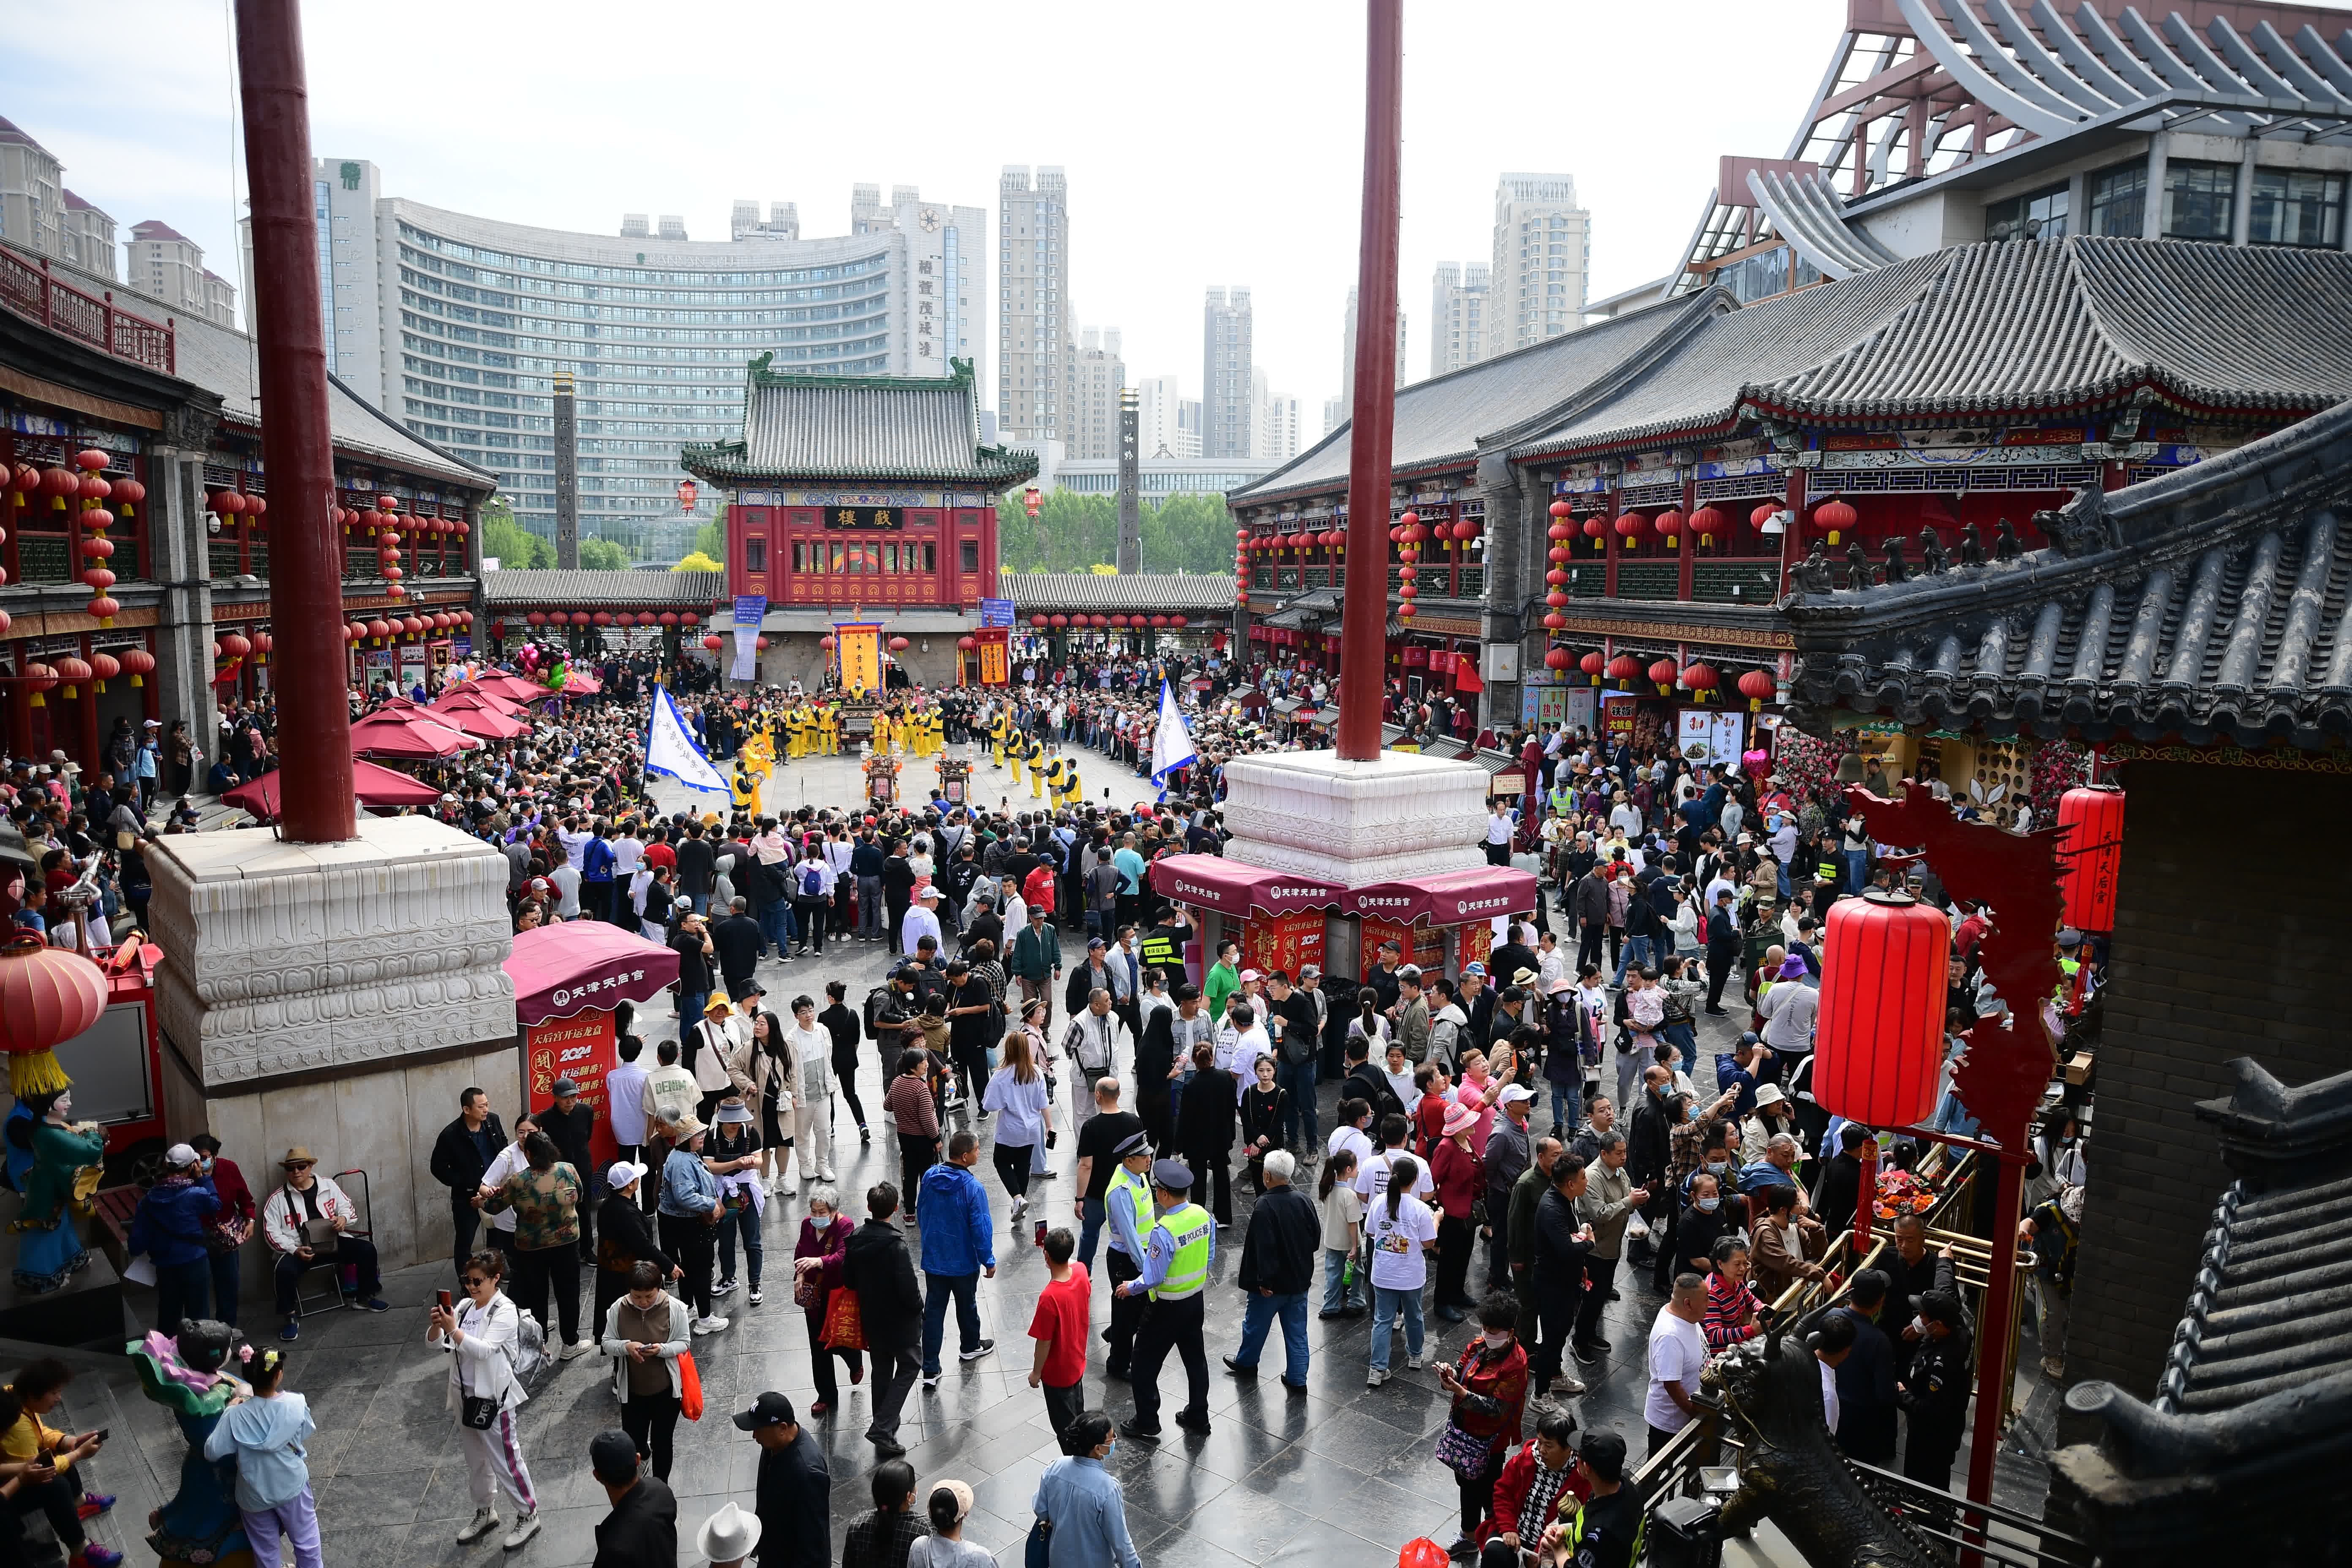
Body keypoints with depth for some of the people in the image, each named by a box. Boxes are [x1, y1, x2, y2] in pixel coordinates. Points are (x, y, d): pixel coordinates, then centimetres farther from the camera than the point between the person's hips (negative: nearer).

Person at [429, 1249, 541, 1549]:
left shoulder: (505, 1312, -18)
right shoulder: (464, 1306, 1)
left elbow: (484, 1350, -28)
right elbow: (435, 1343, -1)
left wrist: (453, 1329, -35)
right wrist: (437, 1324, -21)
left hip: (493, 1398, -7)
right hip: (466, 1396, 7)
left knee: (505, 1461, 2)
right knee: (475, 1459, 21)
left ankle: (529, 1515, 18)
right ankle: (485, 1512, 40)